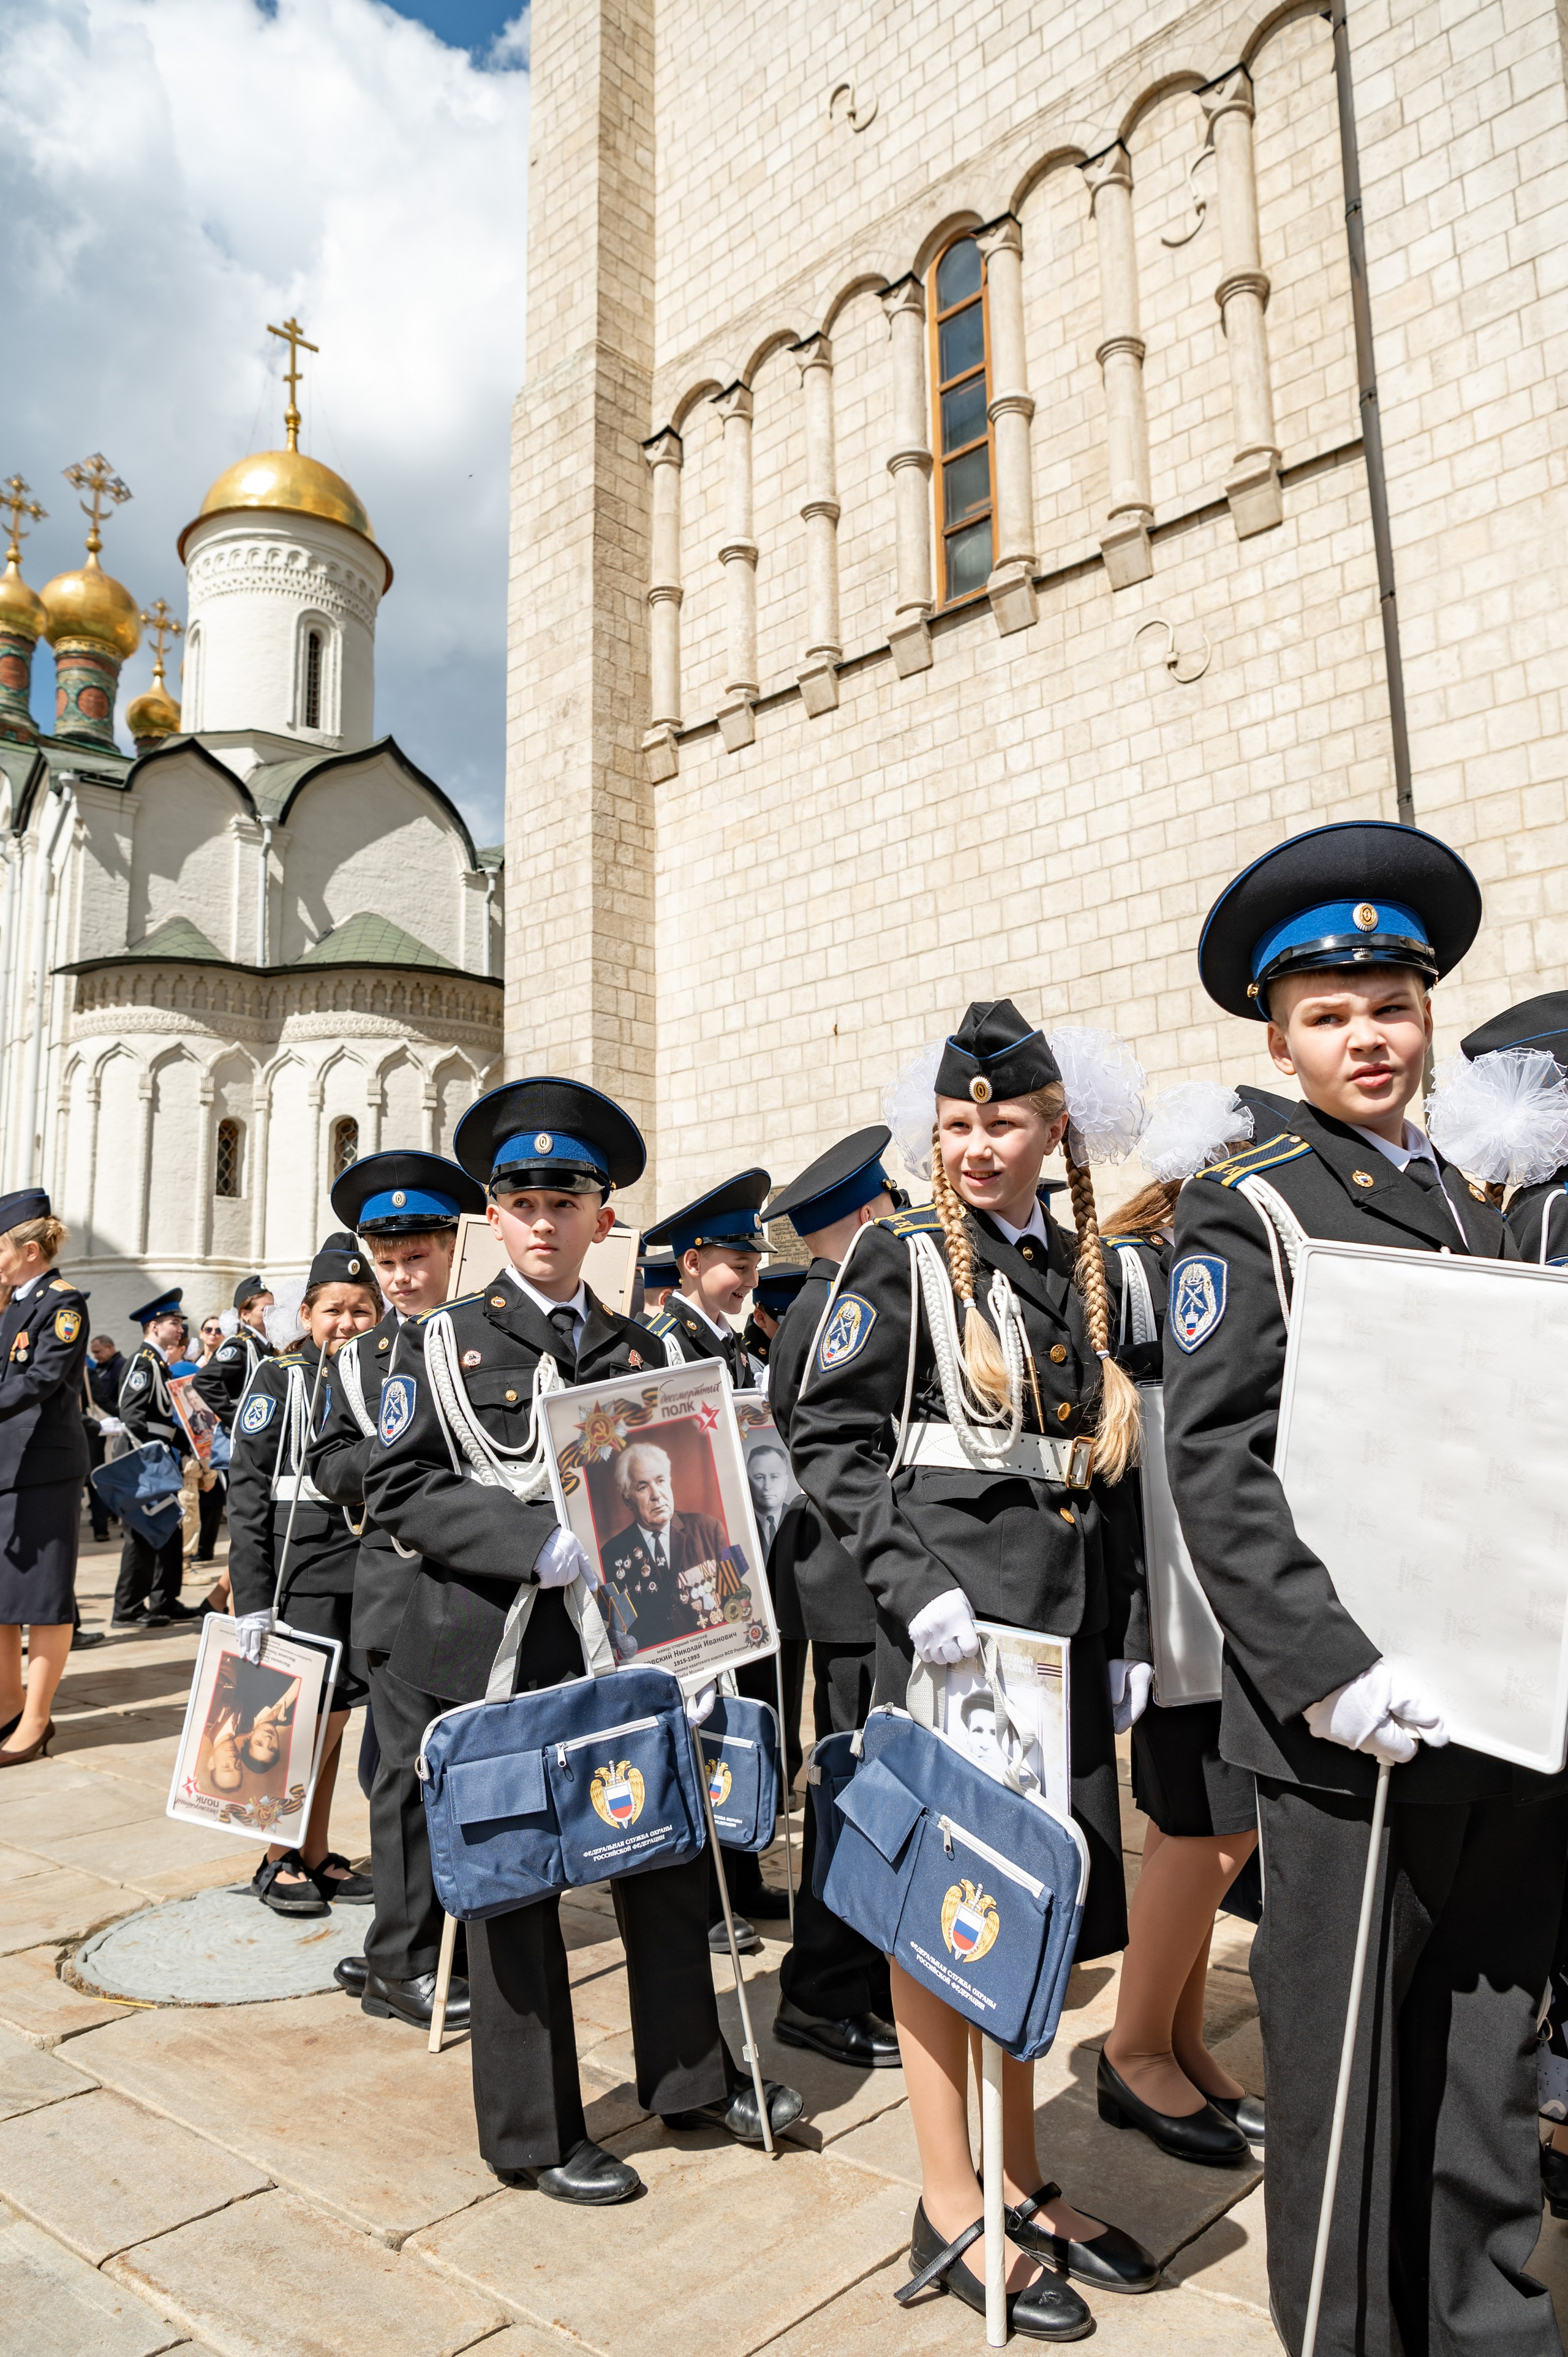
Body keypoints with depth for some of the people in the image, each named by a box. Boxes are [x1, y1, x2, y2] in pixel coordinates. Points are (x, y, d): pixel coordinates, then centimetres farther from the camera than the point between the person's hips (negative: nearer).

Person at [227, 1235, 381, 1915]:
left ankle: (317, 1854, 26)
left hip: (369, 1573, 4)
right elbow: (246, 1491, -7)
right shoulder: (279, 1378, -4)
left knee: (335, 1717, 12)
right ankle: (278, 1859, 20)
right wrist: (251, 1598, -12)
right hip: (300, 1571, -4)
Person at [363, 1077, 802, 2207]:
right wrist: (540, 1542, -21)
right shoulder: (445, 1340, -2)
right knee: (513, 1880, 8)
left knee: (668, 1851, 14)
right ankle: (535, 2131, 28)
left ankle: (691, 2076, 37)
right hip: (495, 1649, -4)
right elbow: (399, 1489, -9)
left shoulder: (638, 1349, 9)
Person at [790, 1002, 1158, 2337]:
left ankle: (1022, 2181, 33)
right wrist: (913, 1584, -21)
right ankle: (952, 2211, 21)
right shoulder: (900, 1258, -5)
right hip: (950, 1614, -6)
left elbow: (1100, 1468, 14)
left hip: (1063, 1620, 6)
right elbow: (827, 1438, -10)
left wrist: (1118, 1640, 12)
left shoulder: (1084, 1271, 11)